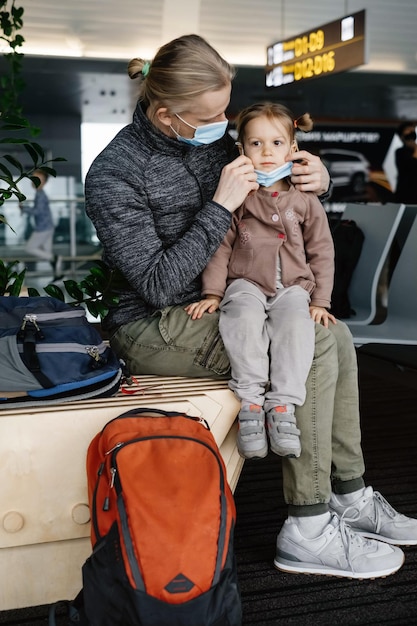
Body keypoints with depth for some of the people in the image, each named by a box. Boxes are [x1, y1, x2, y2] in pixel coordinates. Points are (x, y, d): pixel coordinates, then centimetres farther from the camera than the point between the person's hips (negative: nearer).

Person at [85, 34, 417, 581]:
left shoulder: (208, 138, 4)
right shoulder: (113, 175, -18)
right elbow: (159, 285, -24)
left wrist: (316, 179, -4)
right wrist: (221, 205, -25)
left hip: (211, 306, 8)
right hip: (154, 328, -8)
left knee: (337, 335, -4)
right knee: (313, 347, -23)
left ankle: (350, 495, 5)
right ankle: (308, 530, -16)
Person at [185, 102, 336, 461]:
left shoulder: (304, 199, 10)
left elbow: (321, 252, 13)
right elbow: (221, 246, 5)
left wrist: (320, 301, 4)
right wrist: (212, 293, -5)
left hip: (292, 286, 1)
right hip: (246, 283, -1)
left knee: (296, 322, -31)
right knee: (245, 317, -34)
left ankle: (283, 405, -30)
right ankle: (250, 401, -30)